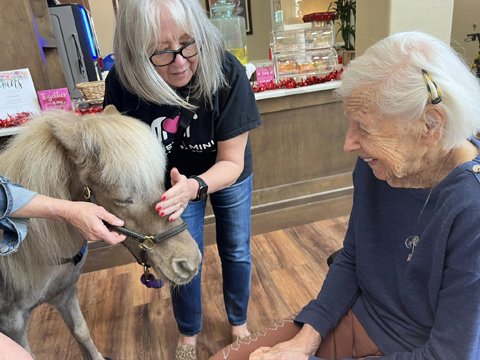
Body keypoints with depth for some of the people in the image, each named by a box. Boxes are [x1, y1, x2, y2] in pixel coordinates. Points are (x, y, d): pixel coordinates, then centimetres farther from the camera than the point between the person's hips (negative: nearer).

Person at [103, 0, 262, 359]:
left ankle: (239, 323, 47)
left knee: (236, 252, 14)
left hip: (228, 177, 0)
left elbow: (232, 162, -28)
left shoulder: (227, 73, -33)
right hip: (174, 181, 1)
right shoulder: (122, 84, -28)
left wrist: (195, 186, -48)